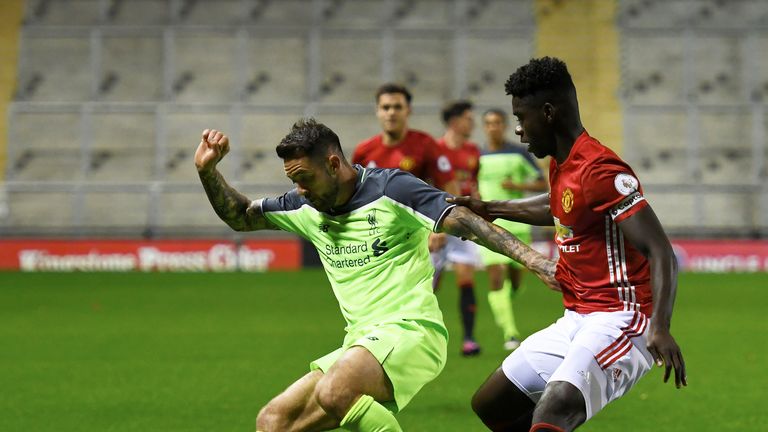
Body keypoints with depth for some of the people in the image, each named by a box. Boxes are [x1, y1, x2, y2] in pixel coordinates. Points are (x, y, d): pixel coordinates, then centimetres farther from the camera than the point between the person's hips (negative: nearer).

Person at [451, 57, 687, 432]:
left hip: (619, 320, -10)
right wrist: (490, 210, 39)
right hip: (577, 319, 10)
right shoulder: (560, 166, 11)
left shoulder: (601, 170, -18)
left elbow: (661, 253, -24)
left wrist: (660, 327, -36)